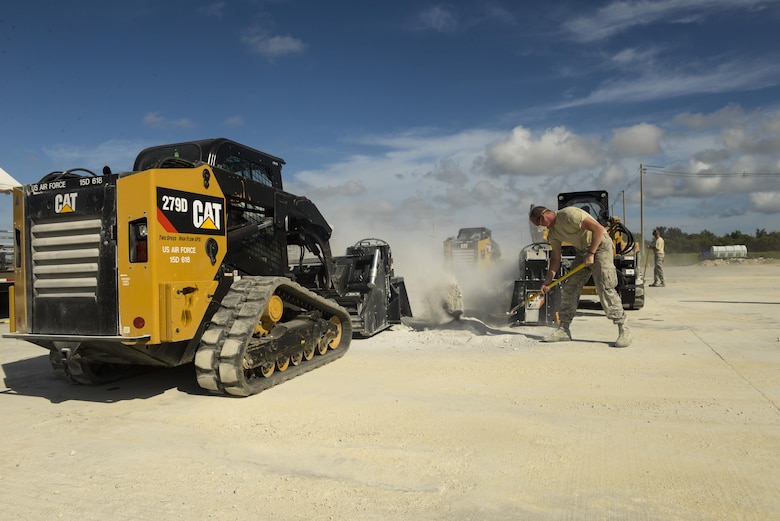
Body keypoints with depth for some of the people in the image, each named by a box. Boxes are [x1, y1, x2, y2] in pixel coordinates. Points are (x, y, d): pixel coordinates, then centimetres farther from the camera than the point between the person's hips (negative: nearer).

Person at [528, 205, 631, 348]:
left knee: (605, 288, -17)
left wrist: (591, 254, -24)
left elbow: (599, 229, -26)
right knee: (569, 289, 2)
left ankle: (623, 330, -10)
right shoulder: (553, 233, 3)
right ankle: (564, 330, 7)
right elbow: (555, 258, 8)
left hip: (600, 245, -8)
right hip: (582, 250, 8)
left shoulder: (569, 214, -23)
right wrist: (547, 282, 3)